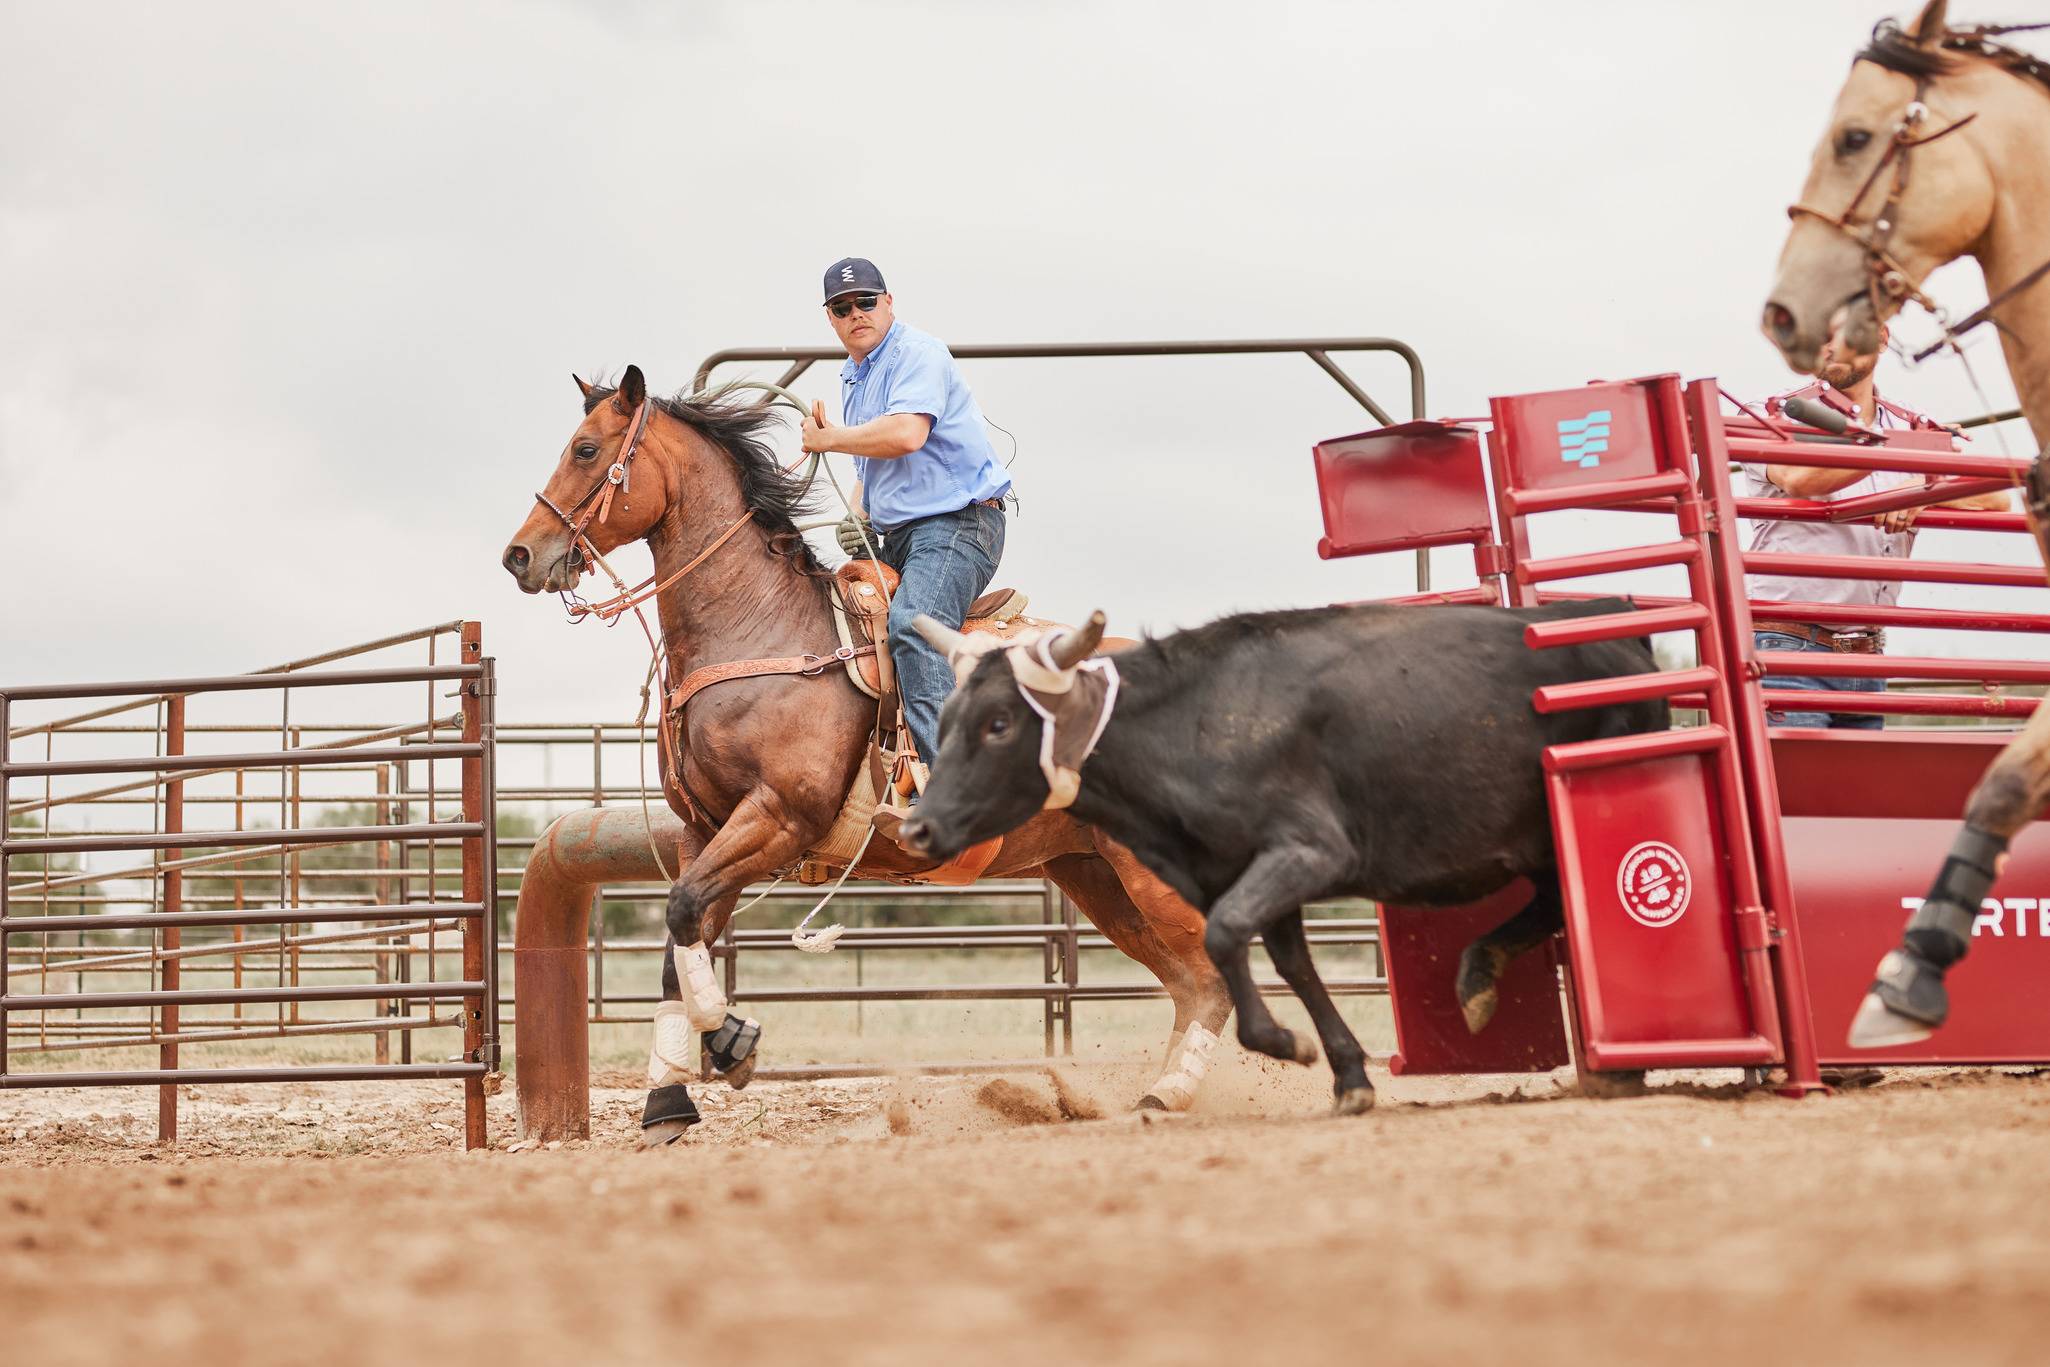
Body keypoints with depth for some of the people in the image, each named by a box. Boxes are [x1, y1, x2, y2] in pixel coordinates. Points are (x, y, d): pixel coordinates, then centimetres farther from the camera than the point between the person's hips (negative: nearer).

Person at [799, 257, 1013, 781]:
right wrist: (857, 516, 9)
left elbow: (906, 434, -27)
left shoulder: (919, 354, -10)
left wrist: (829, 438, -12)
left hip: (957, 525, -11)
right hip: (895, 537, 11)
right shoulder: (852, 377, 20)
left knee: (911, 624, -32)